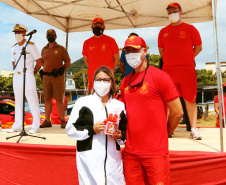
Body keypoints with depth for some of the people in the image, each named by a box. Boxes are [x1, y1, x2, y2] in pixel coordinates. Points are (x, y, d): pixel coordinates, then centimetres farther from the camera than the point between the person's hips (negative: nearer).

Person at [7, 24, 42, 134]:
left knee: (33, 101, -4)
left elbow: (39, 63, -3)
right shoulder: (14, 48, 13)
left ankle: (35, 126, 2)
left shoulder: (31, 46, -4)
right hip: (16, 77, 6)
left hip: (28, 76, -6)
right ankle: (17, 126, 17)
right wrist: (16, 72, 14)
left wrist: (32, 74, 3)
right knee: (18, 101, 10)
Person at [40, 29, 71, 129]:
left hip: (58, 77, -4)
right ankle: (47, 121, 13)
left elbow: (68, 62, 5)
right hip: (46, 77, 4)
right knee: (47, 99, 6)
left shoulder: (61, 49, 2)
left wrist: (61, 70, -3)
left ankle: (62, 121, 6)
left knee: (59, 99, -3)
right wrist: (43, 72, 11)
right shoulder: (44, 49, 14)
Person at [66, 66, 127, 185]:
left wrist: (120, 136, -3)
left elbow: (126, 131, 19)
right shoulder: (83, 102, 4)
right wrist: (91, 129, -11)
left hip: (113, 159, 3)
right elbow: (70, 129, 0)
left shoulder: (119, 106, 13)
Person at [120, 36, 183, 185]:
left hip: (156, 152, -5)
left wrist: (163, 134, 3)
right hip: (131, 152, 6)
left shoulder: (159, 76, -8)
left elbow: (177, 112, -7)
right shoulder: (125, 82, 10)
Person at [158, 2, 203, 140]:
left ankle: (194, 129, 7)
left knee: (190, 99, 1)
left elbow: (198, 47, 7)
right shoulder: (163, 31, 13)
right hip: (168, 69, 2)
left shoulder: (190, 28, 6)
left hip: (187, 69, -2)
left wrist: (186, 59, 6)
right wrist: (171, 61, 12)